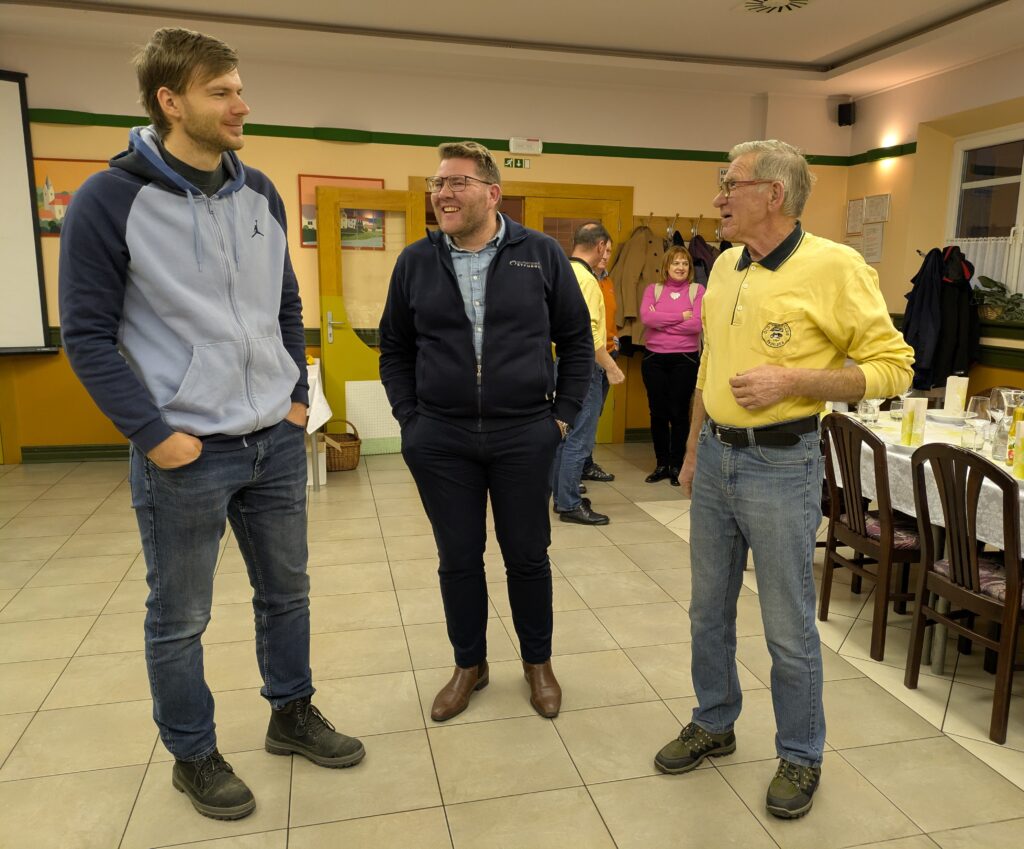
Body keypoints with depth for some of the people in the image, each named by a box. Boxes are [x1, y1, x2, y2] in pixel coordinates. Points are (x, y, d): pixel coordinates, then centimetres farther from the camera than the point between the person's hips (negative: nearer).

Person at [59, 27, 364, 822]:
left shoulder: (261, 194, 6)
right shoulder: (110, 200, -10)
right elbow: (88, 335, -10)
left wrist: (298, 394, 7)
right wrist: (153, 433, -14)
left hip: (277, 442, 5)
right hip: (185, 453, -5)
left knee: (287, 591, 18)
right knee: (179, 618, 10)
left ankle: (293, 714, 39)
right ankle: (194, 755, 33)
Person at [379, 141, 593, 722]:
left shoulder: (541, 255, -1)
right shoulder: (416, 262, 3)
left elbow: (577, 341, 5)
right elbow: (395, 349, 11)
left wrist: (564, 414, 2)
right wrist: (411, 419, 3)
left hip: (525, 436, -1)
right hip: (440, 442, 2)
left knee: (528, 554, 11)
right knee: (458, 559, 11)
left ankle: (538, 662, 33)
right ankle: (470, 665, 33)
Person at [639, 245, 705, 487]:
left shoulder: (697, 290, 2)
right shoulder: (653, 289, 7)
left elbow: (696, 324, -12)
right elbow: (646, 317, -11)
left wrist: (661, 321, -9)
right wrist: (681, 316, -12)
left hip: (685, 359, -2)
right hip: (654, 358, 2)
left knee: (679, 413, 2)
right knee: (658, 412, 6)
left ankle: (677, 465, 14)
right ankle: (661, 464, 18)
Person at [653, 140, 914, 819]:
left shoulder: (835, 267, -13)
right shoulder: (725, 266, 7)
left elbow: (893, 365, -11)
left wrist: (792, 381, -22)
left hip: (781, 464, -6)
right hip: (715, 458, 7)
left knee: (789, 628, 6)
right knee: (709, 608, 17)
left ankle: (801, 756, 29)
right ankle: (714, 724, 38)